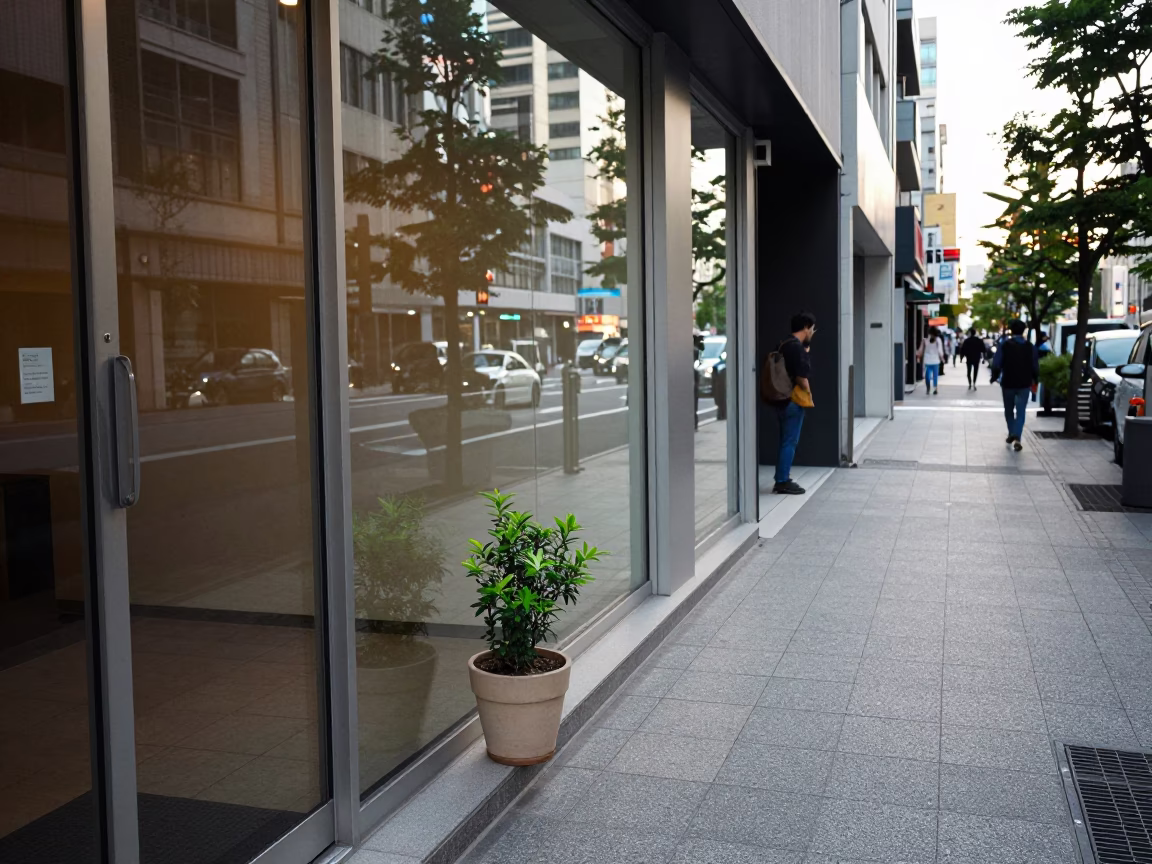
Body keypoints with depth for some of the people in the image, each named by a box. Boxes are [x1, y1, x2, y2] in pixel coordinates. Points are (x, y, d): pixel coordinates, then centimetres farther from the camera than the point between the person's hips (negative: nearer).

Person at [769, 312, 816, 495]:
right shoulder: (797, 347, -18)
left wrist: (807, 344, 22)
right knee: (790, 442, -4)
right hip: (793, 401, -10)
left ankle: (781, 479, 20)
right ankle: (783, 482, 0)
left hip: (783, 399, 10)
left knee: (785, 441, 15)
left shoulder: (786, 345, 12)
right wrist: (808, 394, -5)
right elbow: (801, 377, -22)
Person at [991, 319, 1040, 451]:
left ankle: (1011, 434, 24)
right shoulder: (1030, 346, 0)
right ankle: (1017, 437, -14)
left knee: (1009, 410, 18)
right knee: (1021, 411, 0)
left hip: (1008, 383, -1)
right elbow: (1035, 366, 2)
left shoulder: (1004, 345, -6)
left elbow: (996, 364, -10)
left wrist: (995, 376, 4)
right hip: (1024, 384, 1)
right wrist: (1035, 379, 16)